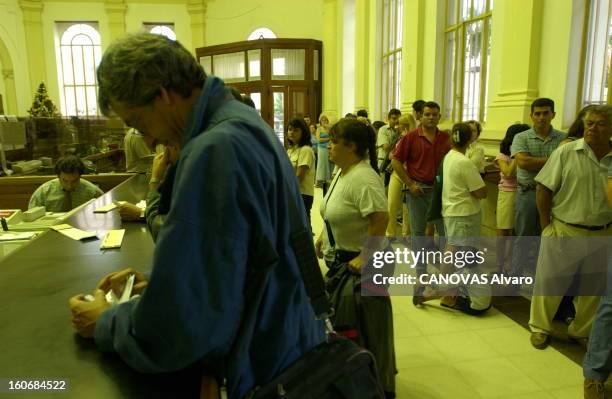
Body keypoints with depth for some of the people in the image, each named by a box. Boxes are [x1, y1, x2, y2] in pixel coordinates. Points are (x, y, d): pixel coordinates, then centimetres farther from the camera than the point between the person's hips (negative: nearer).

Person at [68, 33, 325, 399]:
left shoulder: (216, 149, -29)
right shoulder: (241, 120, 3)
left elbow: (176, 324, -28)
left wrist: (105, 324, -9)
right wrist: (157, 280, 6)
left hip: (269, 368, -8)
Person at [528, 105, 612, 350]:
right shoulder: (567, 152, -7)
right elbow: (544, 188, -6)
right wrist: (546, 225, -7)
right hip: (564, 232, -3)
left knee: (592, 289, 15)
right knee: (549, 283, 6)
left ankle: (581, 332, 35)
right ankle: (540, 328, 24)